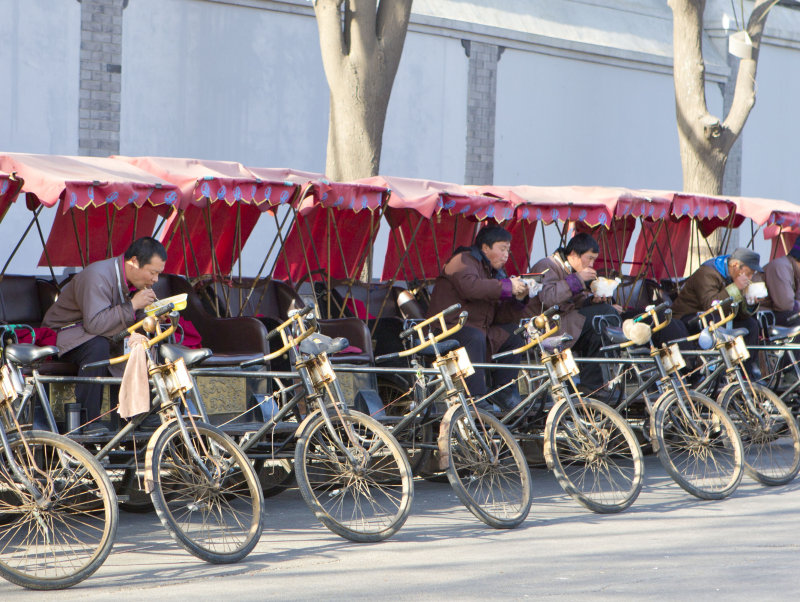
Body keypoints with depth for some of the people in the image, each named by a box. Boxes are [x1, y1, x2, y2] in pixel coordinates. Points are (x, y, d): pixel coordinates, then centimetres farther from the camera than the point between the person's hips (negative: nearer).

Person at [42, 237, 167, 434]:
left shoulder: (138, 280, 0)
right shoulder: (98, 276, -28)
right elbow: (95, 324, -37)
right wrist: (132, 305, -32)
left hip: (106, 335, 8)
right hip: (65, 334, -8)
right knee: (98, 346, -38)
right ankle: (87, 421, -33)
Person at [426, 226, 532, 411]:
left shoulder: (495, 272, 20)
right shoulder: (463, 260, -6)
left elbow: (500, 316, 14)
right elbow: (470, 286, -30)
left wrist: (518, 299, -5)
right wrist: (507, 286, -23)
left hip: (479, 329, 9)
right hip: (449, 328, -9)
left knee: (514, 338, 1)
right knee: (475, 337, -36)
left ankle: (503, 392, 2)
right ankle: (477, 399, -39)